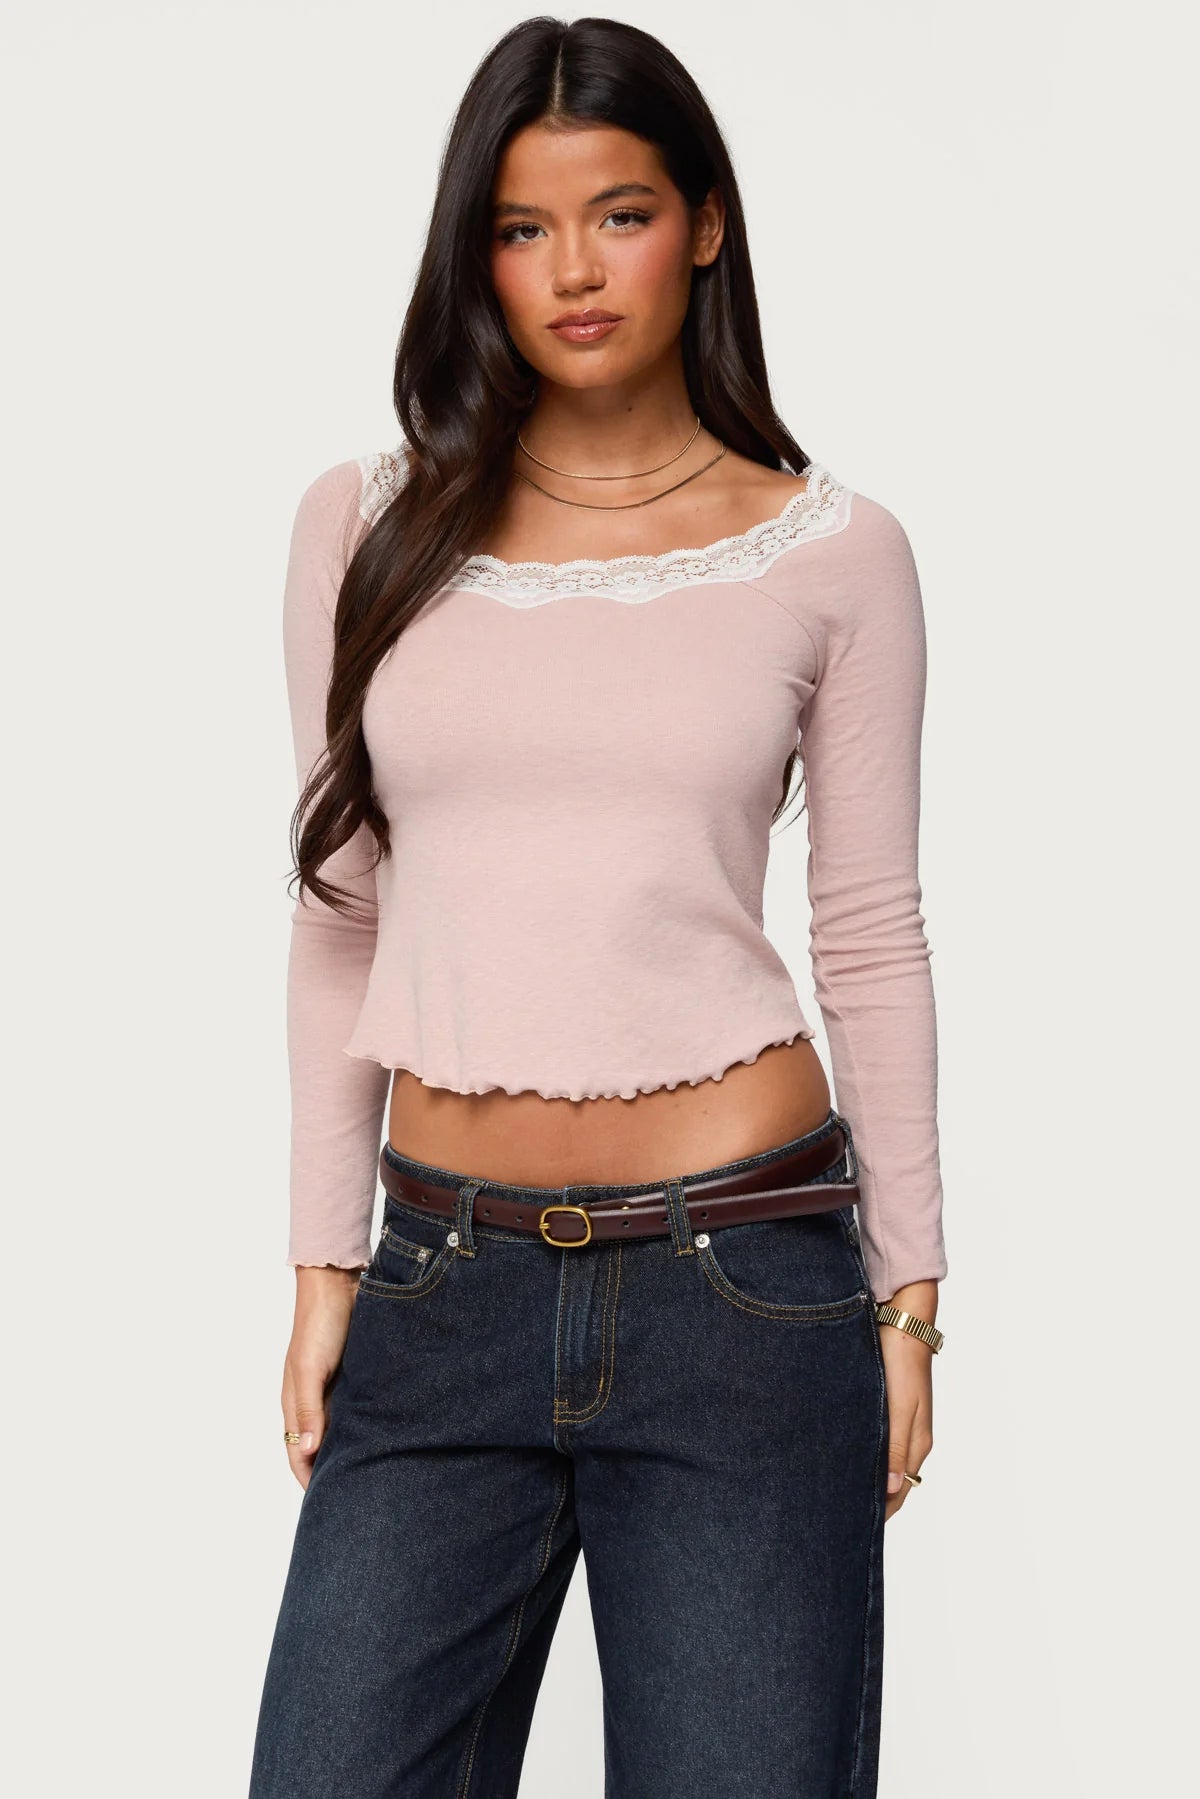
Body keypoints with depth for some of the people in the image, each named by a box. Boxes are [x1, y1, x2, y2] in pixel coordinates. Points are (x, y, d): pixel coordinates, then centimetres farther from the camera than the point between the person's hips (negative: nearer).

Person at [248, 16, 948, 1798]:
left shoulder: (833, 550, 1)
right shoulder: (366, 528, 5)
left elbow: (873, 936, 4)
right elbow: (341, 917, 9)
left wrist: (907, 1296, 5)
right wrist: (326, 1262, 7)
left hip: (740, 1278, -1)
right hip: (445, 1281, 2)